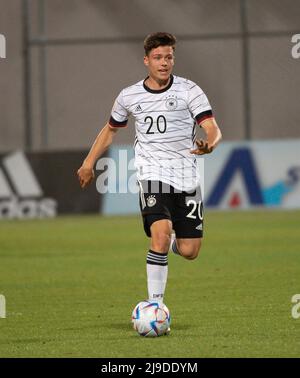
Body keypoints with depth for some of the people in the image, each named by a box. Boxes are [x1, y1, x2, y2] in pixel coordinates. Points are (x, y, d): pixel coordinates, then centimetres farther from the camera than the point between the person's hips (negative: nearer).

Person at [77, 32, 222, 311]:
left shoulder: (189, 91, 0)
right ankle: (154, 303, -18)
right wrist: (89, 162, 18)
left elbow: (212, 129, -9)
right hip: (152, 173, -1)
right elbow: (111, 129, 24)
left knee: (189, 252, -2)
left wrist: (209, 144, -32)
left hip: (187, 178, 1)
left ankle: (171, 243, 37)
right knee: (161, 231, -26)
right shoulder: (129, 96, 7)